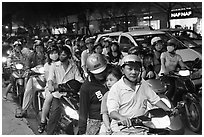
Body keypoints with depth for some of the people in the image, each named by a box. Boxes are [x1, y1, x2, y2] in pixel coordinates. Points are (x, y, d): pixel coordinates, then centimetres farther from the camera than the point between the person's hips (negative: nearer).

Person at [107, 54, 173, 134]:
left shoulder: (143, 84, 10)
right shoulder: (116, 88, -8)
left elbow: (155, 99, 15)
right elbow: (112, 111, -16)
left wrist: (169, 110, 1)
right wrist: (121, 117, -37)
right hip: (122, 126, -4)